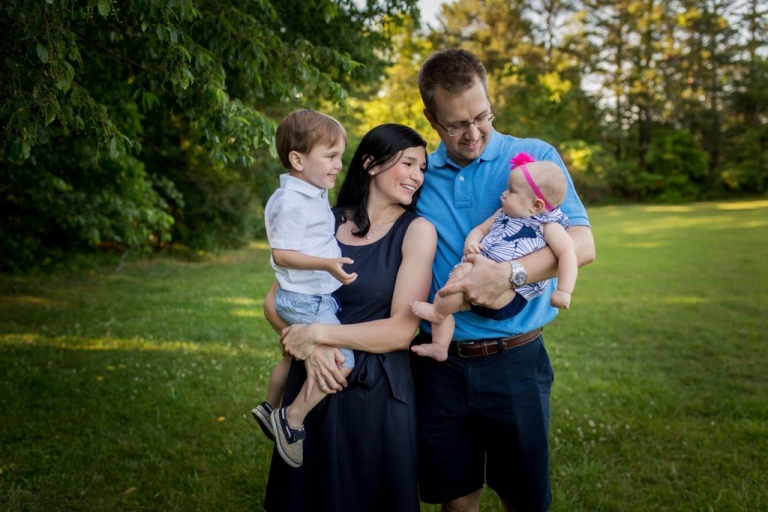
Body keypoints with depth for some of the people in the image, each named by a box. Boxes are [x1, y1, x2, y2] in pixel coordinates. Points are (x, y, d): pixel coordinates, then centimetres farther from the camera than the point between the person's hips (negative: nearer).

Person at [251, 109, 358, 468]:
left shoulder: (314, 195, 9)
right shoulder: (292, 202, -21)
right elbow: (282, 253, -24)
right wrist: (327, 264, -32)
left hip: (317, 296, 10)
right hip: (305, 300, -10)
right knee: (343, 362, -12)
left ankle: (269, 407, 45)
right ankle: (293, 418, 1)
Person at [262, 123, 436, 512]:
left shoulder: (417, 230, -7)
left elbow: (401, 330, -13)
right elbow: (274, 301, 2)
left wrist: (317, 332, -14)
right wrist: (311, 347, -16)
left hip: (378, 392, -3)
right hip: (313, 384, 3)